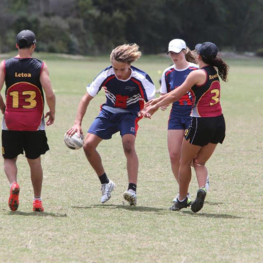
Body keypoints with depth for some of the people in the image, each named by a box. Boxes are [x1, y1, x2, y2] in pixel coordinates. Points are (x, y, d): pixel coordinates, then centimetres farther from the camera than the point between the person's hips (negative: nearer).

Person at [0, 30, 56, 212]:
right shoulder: (40, 66, -6)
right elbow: (50, 94, -14)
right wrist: (52, 113, 4)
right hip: (34, 123, 0)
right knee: (35, 161, 13)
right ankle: (37, 200, 14)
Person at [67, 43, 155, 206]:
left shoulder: (141, 79, -25)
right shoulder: (106, 75, -22)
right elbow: (87, 98, -14)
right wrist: (78, 123, -21)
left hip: (130, 114, -3)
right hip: (109, 112, 3)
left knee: (128, 144, -30)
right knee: (88, 144, -11)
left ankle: (132, 190, -35)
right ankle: (106, 183, 9)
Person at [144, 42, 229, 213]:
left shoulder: (197, 74, -12)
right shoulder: (214, 72, 11)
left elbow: (175, 96, -7)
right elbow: (179, 92, 17)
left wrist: (155, 107, 5)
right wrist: (158, 100, 21)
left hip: (201, 122, -7)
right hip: (218, 123, 7)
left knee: (185, 163, 11)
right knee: (200, 162, 12)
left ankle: (182, 199, 19)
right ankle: (202, 188, -15)